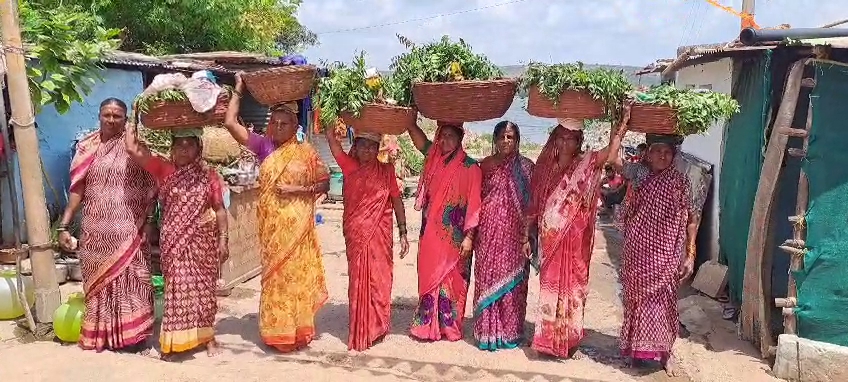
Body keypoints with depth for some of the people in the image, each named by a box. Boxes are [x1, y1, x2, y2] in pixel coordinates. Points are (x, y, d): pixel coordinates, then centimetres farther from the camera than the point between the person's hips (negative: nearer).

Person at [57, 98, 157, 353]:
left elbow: (151, 187, -1)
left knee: (131, 281, -1)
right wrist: (64, 225, 1)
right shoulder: (86, 148, 7)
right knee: (98, 283, 10)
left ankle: (135, 336, 6)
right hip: (96, 230, 3)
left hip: (128, 230, -3)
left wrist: (147, 221, -10)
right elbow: (77, 189, 6)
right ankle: (100, 335, 21)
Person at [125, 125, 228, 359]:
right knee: (178, 287, 1)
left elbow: (219, 209, 1)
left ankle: (207, 336, 19)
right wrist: (132, 122, 3)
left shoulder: (208, 175, 1)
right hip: (175, 241, 0)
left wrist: (223, 239, -3)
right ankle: (176, 339, 9)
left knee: (203, 287, 8)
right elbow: (133, 150, -5)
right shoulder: (164, 170, 2)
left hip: (203, 240, 0)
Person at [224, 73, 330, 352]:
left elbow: (325, 184, -1)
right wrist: (238, 91, 2)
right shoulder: (263, 146, 4)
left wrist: (298, 189, -13)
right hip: (271, 223, 2)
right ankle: (276, 331, 18)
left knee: (296, 274, 2)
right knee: (274, 275, 8)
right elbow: (230, 123, -1)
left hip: (296, 223, -2)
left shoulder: (305, 152, -1)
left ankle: (297, 330, 12)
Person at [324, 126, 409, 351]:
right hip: (355, 235, 2)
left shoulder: (386, 171, 3)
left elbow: (397, 200, 3)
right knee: (358, 280, 7)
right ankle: (359, 329, 16)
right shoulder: (349, 166, 5)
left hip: (379, 235, -1)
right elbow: (331, 137, -3)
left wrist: (403, 233, -1)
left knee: (378, 279, 2)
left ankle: (376, 327, 15)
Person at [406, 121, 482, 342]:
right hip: (430, 234, 5)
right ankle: (427, 325, 18)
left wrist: (469, 236, -13)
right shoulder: (433, 158, 8)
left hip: (454, 237, -5)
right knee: (429, 279, 9)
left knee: (451, 281, 3)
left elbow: (474, 204, -9)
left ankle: (449, 327, 14)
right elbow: (416, 133, 6)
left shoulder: (470, 167, -6)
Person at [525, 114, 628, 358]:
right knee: (550, 285, 8)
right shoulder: (547, 166, 7)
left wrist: (623, 122, -29)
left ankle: (567, 338, 15)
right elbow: (535, 202, 8)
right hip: (550, 237, 3)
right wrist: (526, 233, 7)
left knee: (570, 284, 4)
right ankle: (549, 338, 18)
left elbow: (610, 151, -19)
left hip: (573, 237, -2)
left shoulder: (586, 164, -2)